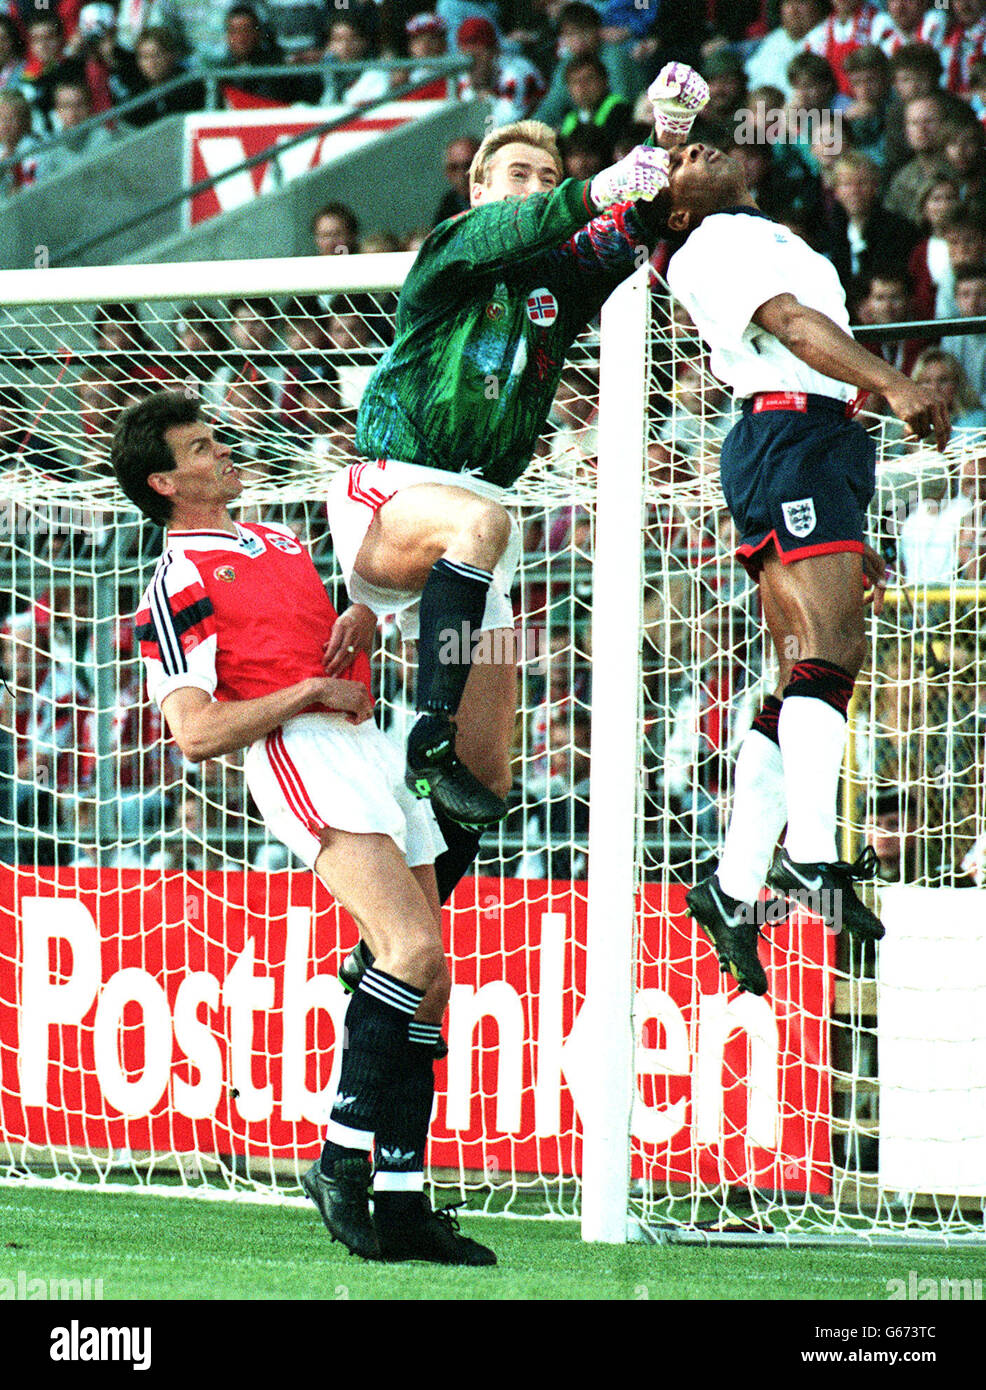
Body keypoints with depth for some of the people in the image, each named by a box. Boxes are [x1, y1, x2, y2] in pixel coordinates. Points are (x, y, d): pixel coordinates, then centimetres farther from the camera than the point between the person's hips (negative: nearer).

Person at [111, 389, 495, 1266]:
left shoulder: (278, 540, 26)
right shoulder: (176, 588, 1)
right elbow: (195, 733, -8)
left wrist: (359, 617, 13)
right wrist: (309, 692, -10)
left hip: (372, 748, 8)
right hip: (303, 759, -8)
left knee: (429, 981, 1)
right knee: (414, 948, -26)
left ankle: (402, 1208, 3)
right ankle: (343, 1156, -22)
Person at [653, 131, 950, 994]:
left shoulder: (771, 240, 31)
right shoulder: (713, 244, 2)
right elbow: (790, 325, -15)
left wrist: (850, 533, 28)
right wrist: (891, 383, -30)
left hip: (824, 441, 9)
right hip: (786, 438, -9)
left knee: (813, 674, 2)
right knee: (826, 654, -23)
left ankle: (735, 886, -1)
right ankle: (811, 852, -36)